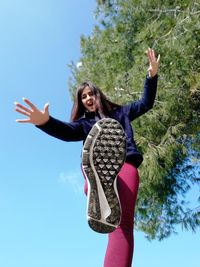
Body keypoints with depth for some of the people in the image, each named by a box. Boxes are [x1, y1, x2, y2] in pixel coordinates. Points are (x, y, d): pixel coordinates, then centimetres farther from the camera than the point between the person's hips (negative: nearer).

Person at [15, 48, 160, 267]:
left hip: (125, 163, 0)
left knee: (122, 223, -27)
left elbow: (145, 104, 29)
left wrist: (152, 76, 15)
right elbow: (66, 132, 4)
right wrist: (45, 122, -18)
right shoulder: (84, 123, 26)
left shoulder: (119, 112, 32)